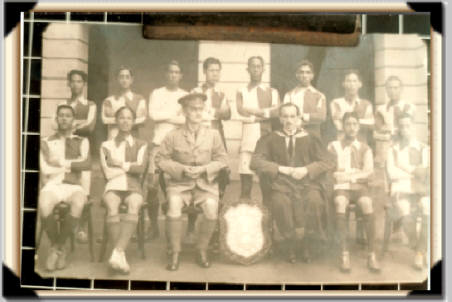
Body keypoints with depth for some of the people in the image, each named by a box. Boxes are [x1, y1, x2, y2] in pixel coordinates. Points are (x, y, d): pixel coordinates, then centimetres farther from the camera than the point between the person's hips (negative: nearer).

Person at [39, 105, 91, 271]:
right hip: (52, 185, 0)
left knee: (78, 204, -36)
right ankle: (55, 245, -9)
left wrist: (61, 162, -3)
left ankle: (59, 246, -14)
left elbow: (87, 164, -1)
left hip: (74, 186, 0)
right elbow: (46, 169, 2)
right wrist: (74, 164, 1)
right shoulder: (46, 142, 15)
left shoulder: (82, 141, 17)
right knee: (43, 205, -35)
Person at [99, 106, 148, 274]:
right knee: (112, 207, -35)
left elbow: (141, 168, 0)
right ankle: (121, 255, -38)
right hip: (113, 187, 0)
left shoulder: (141, 145, 18)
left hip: (133, 188, 0)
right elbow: (107, 173, 3)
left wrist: (120, 164, 0)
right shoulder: (106, 145, 17)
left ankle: (117, 253, -46)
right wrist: (131, 166, 2)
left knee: (133, 206, -35)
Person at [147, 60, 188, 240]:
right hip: (159, 143, 0)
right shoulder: (157, 94, 13)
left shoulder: (186, 96, 14)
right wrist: (176, 112, -1)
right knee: (153, 185, -6)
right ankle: (153, 226, 6)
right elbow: (153, 114, -4)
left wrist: (167, 117, -6)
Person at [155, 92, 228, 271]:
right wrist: (182, 169, -12)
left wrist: (203, 169, -10)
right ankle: (174, 253, -14)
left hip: (206, 183, 1)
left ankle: (202, 250, -7)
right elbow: (161, 159, 2)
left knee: (212, 207, -30)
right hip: (179, 183, 0)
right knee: (174, 205, -31)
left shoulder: (213, 134, 9)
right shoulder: (173, 136, 6)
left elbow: (222, 159, 7)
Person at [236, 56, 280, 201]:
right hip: (248, 134, -1)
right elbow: (241, 112, -4)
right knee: (245, 170, -8)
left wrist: (253, 111, -7)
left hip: (266, 134, 1)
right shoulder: (241, 91, 14)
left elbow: (277, 111, 0)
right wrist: (266, 112, -5)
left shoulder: (272, 91, 17)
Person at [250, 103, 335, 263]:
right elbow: (256, 162, 1)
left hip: (308, 182, 0)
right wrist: (281, 168, -9)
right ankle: (290, 245, -14)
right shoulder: (271, 139, 11)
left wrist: (307, 169, -9)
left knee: (314, 201, -32)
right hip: (282, 184, 0)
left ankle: (308, 244, -12)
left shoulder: (310, 139, 12)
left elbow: (329, 162, 5)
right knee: (280, 202, -33)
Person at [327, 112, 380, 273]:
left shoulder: (365, 148, 17)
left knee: (367, 204, -33)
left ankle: (372, 255, -32)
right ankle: (344, 254, -36)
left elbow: (368, 172, 3)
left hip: (360, 186, 1)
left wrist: (349, 176, -12)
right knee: (340, 203, -36)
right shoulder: (333, 146, 15)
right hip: (340, 187, -1)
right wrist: (357, 173, -4)